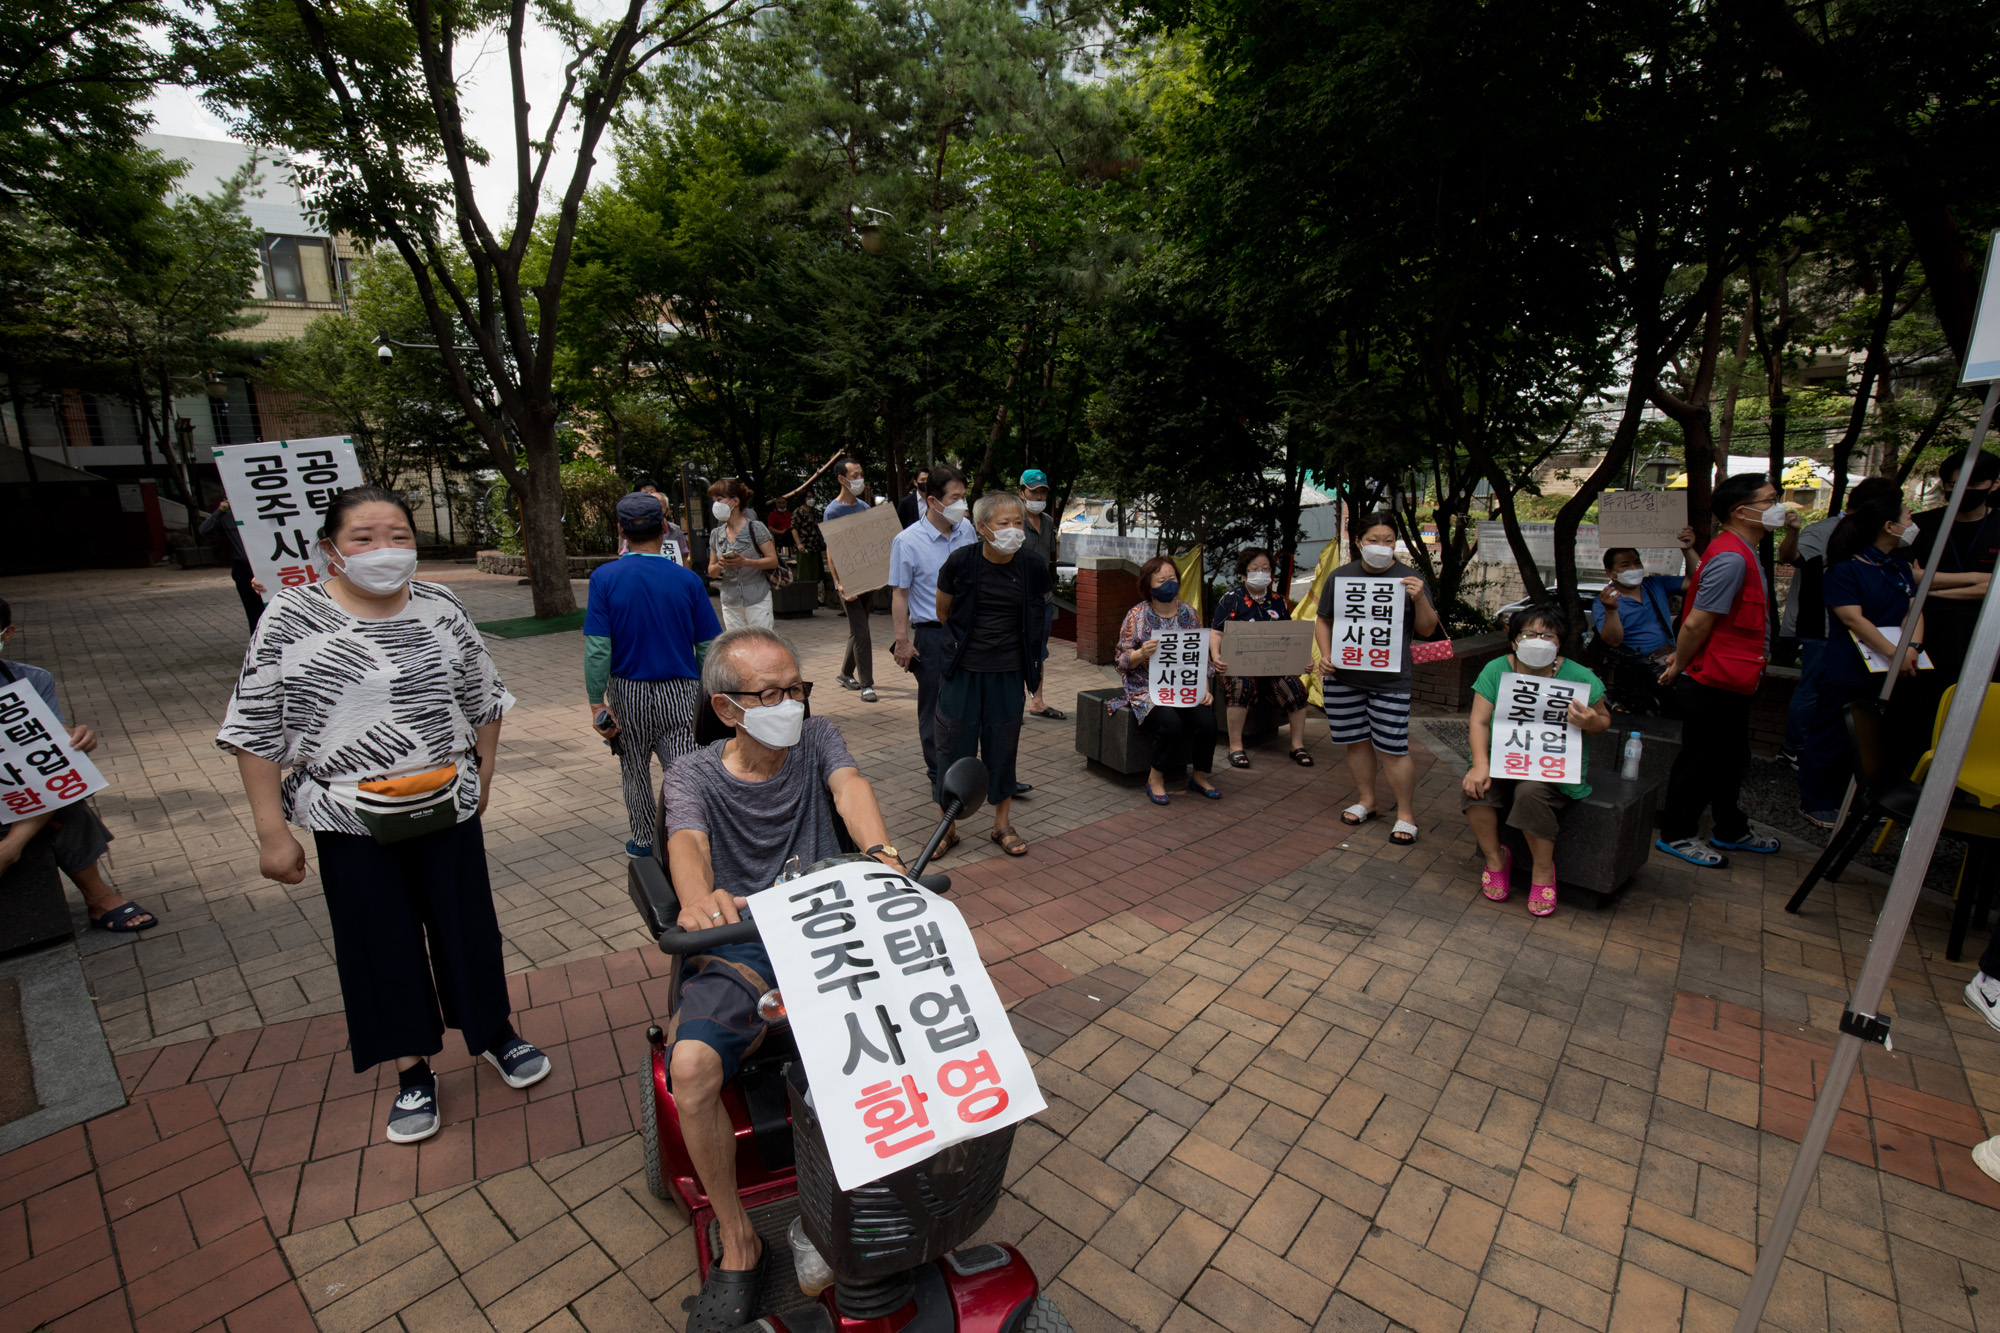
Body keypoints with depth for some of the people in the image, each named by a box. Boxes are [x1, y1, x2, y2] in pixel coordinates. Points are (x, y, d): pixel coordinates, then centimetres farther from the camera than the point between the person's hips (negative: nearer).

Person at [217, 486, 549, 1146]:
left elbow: (482, 697, 9)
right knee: (381, 942, 11)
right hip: (353, 820, -1)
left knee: (468, 923, 14)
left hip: (447, 807, 2)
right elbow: (257, 731, -6)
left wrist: (482, 775, 11)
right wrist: (272, 832, -7)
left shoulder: (440, 607, -1)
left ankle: (496, 1033, 36)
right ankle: (413, 1074, 30)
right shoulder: (291, 619, -8)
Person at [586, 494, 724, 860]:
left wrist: (597, 703, -5)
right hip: (679, 693, -1)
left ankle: (645, 840, 35)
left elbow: (598, 649, -11)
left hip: (628, 692, 1)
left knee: (635, 770, 20)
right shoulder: (688, 580, -7)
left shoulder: (604, 578, -8)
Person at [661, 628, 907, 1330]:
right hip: (739, 946, -1)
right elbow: (687, 842, -16)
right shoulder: (694, 774, 3)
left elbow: (850, 785, -11)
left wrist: (879, 853, -34)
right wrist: (699, 899, -41)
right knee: (691, 1066, -26)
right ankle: (739, 1242, -1)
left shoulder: (816, 738, 8)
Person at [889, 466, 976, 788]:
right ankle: (939, 775, 24)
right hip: (932, 635, -4)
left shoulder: (967, 531, 5)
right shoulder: (907, 541, -9)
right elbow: (899, 594, -7)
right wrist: (902, 641, -12)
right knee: (935, 709, 8)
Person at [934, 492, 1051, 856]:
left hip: (1008, 673, 1)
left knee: (1003, 747, 11)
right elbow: (942, 614, 5)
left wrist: (1034, 661, 12)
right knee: (954, 746, 5)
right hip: (962, 671, -1)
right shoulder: (960, 562, -10)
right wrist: (954, 648, 6)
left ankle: (1002, 823, 29)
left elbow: (1040, 617, 12)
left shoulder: (1034, 565, -5)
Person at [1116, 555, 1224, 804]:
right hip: (1148, 688, -3)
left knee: (1206, 720, -23)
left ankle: (1199, 776, 2)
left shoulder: (1189, 613, 9)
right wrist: (1143, 653, -23)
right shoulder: (1137, 616, -1)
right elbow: (1123, 660, -2)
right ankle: (1155, 778, -8)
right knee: (1172, 723, -31)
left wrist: (1204, 688, -3)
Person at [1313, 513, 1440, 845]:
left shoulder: (1409, 579, 2)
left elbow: (1427, 630, 1)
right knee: (1356, 741, 11)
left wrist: (1421, 599, -17)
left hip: (1390, 679, -3)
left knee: (1393, 748, -2)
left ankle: (1406, 814, 13)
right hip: (1342, 676, 3)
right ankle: (1367, 801, 29)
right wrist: (1325, 656, -1)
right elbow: (1323, 621, 14)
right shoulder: (1340, 576, 7)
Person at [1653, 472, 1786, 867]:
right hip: (1713, 683, -10)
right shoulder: (1731, 558, -21)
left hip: (1729, 682, 10)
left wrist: (1681, 660, 15)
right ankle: (1677, 834, 15)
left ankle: (1731, 830, 36)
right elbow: (1697, 622, -23)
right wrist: (1678, 668, -13)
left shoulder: (1742, 553, 14)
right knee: (1700, 761, 2)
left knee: (1731, 759, 21)